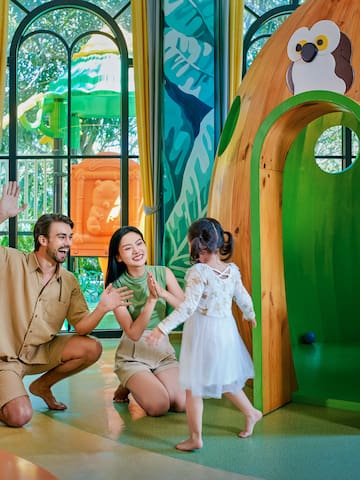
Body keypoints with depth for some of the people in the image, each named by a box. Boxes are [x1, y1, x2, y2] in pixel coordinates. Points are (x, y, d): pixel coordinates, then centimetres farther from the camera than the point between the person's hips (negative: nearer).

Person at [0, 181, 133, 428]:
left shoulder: (69, 282, 1)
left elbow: (81, 326, -4)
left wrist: (103, 308, -26)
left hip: (41, 352, 5)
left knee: (92, 348, -14)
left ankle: (43, 385, 9)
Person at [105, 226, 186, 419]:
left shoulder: (163, 273, -4)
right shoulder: (117, 287, -13)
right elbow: (133, 333, -20)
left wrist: (164, 293, -25)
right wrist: (152, 299, -29)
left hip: (163, 351, 4)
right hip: (132, 356, -4)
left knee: (183, 403, -15)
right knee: (159, 406, -23)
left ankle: (142, 389, 14)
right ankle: (130, 391, 10)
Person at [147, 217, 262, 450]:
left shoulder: (198, 272, -18)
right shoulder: (232, 270, 1)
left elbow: (188, 307, -25)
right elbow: (244, 298, 12)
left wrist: (163, 328, -26)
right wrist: (250, 315, 33)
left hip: (202, 332, -7)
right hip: (226, 330, 7)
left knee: (193, 387, 5)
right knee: (225, 380, 27)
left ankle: (196, 437, 9)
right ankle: (251, 413, 39)